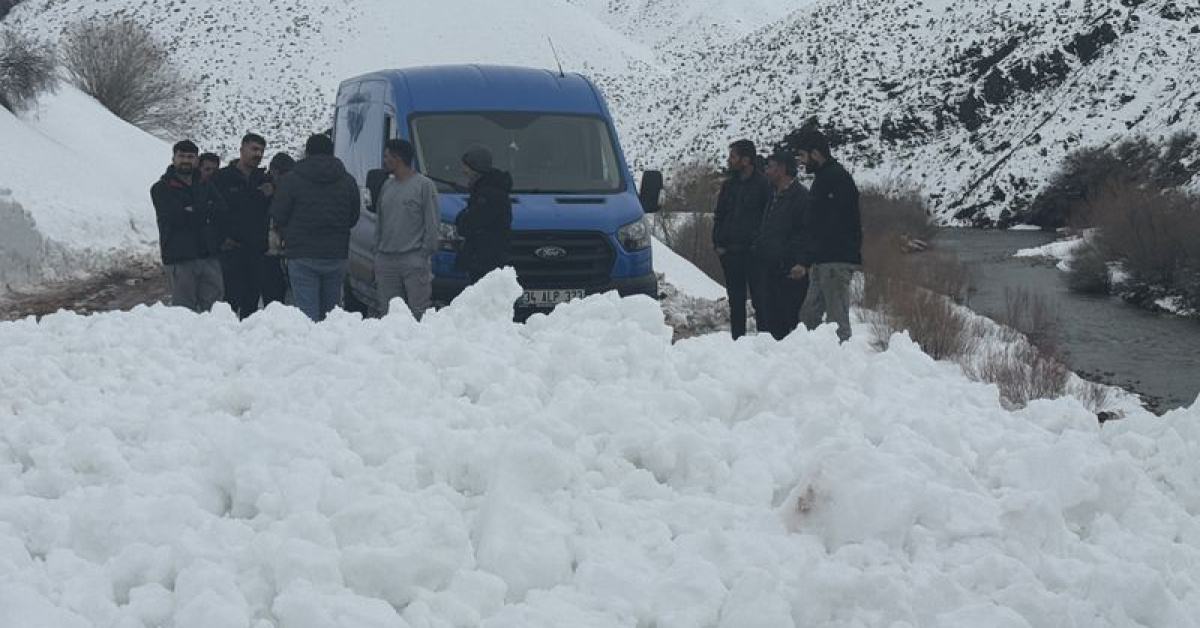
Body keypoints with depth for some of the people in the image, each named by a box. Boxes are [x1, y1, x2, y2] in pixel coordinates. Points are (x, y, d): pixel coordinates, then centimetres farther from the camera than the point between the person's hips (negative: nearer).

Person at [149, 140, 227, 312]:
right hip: (179, 258, -4)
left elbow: (220, 209, 1)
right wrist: (204, 213, -4)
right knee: (184, 310, -5)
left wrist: (192, 212, -8)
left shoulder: (206, 187, 18)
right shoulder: (161, 189, 4)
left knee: (213, 305, 1)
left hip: (209, 255, 4)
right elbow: (175, 217, -11)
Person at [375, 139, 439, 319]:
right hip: (386, 260, 6)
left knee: (419, 311, -9)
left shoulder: (424, 185, -2)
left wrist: (425, 253, -10)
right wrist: (377, 252, 15)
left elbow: (432, 224, -5)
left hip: (414, 259, -6)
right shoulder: (387, 186, 18)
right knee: (388, 311, 5)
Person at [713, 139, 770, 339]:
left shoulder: (763, 185, -3)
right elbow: (718, 216, 18)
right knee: (735, 300, 8)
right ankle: (737, 339, 13)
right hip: (730, 252, 6)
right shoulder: (728, 185, 14)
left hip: (754, 252, -6)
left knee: (759, 299, -4)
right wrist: (718, 243, 5)